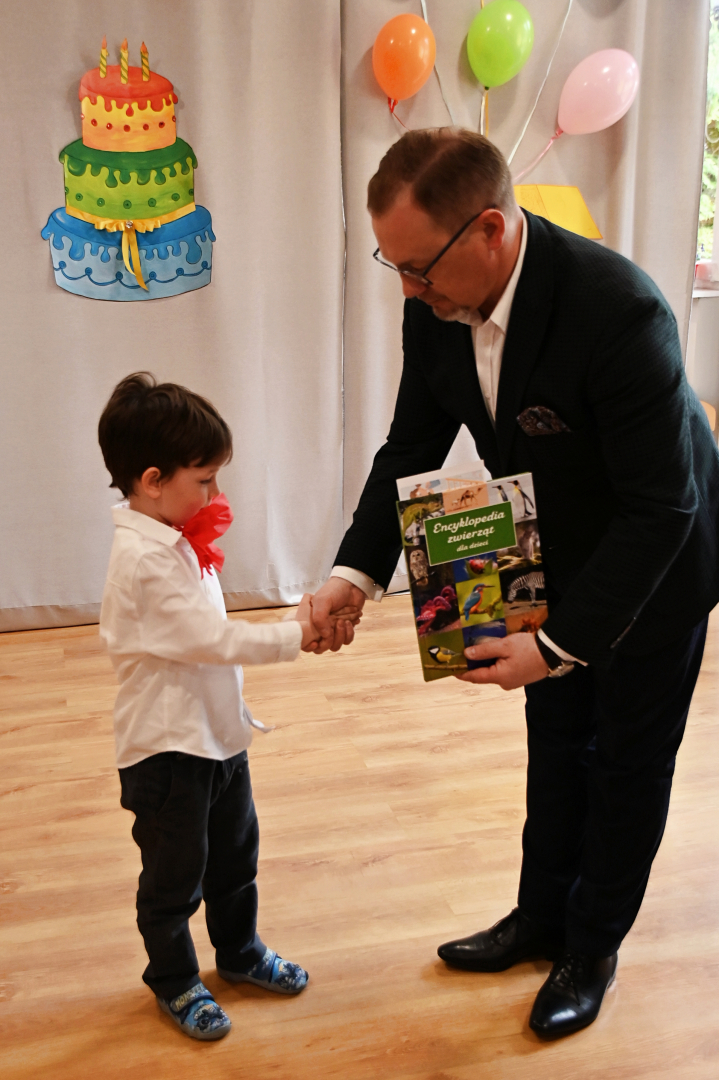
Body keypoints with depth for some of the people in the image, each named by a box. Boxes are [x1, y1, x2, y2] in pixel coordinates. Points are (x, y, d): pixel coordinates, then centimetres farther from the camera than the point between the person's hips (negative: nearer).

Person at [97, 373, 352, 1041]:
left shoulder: (177, 540, 4)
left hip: (218, 735, 9)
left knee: (235, 856, 24)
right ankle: (173, 982, 33)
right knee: (175, 875, 12)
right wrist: (294, 637, -20)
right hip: (168, 750, -9)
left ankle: (240, 952, 45)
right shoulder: (143, 558, -26)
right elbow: (211, 637, -28)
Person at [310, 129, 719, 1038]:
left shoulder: (618, 310, -37)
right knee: (556, 742, 20)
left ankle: (592, 949, 32)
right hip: (557, 555, 6)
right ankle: (541, 918, 41)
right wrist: (356, 571, -18)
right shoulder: (438, 307, -17)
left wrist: (559, 644, -30)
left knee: (626, 760, 10)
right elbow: (411, 448, -5)